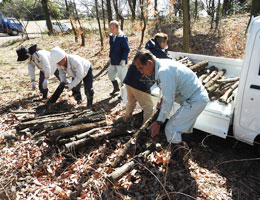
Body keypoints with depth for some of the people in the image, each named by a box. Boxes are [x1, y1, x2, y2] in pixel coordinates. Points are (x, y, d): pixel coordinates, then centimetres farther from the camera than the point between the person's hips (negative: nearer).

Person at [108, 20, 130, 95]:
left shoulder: (122, 37, -15)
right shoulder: (111, 36, 8)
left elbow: (126, 49, -17)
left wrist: (123, 60, -22)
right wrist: (110, 57, 18)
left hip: (120, 62, -8)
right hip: (113, 61, 8)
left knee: (122, 77, 2)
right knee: (110, 75, 16)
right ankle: (116, 88, 37)